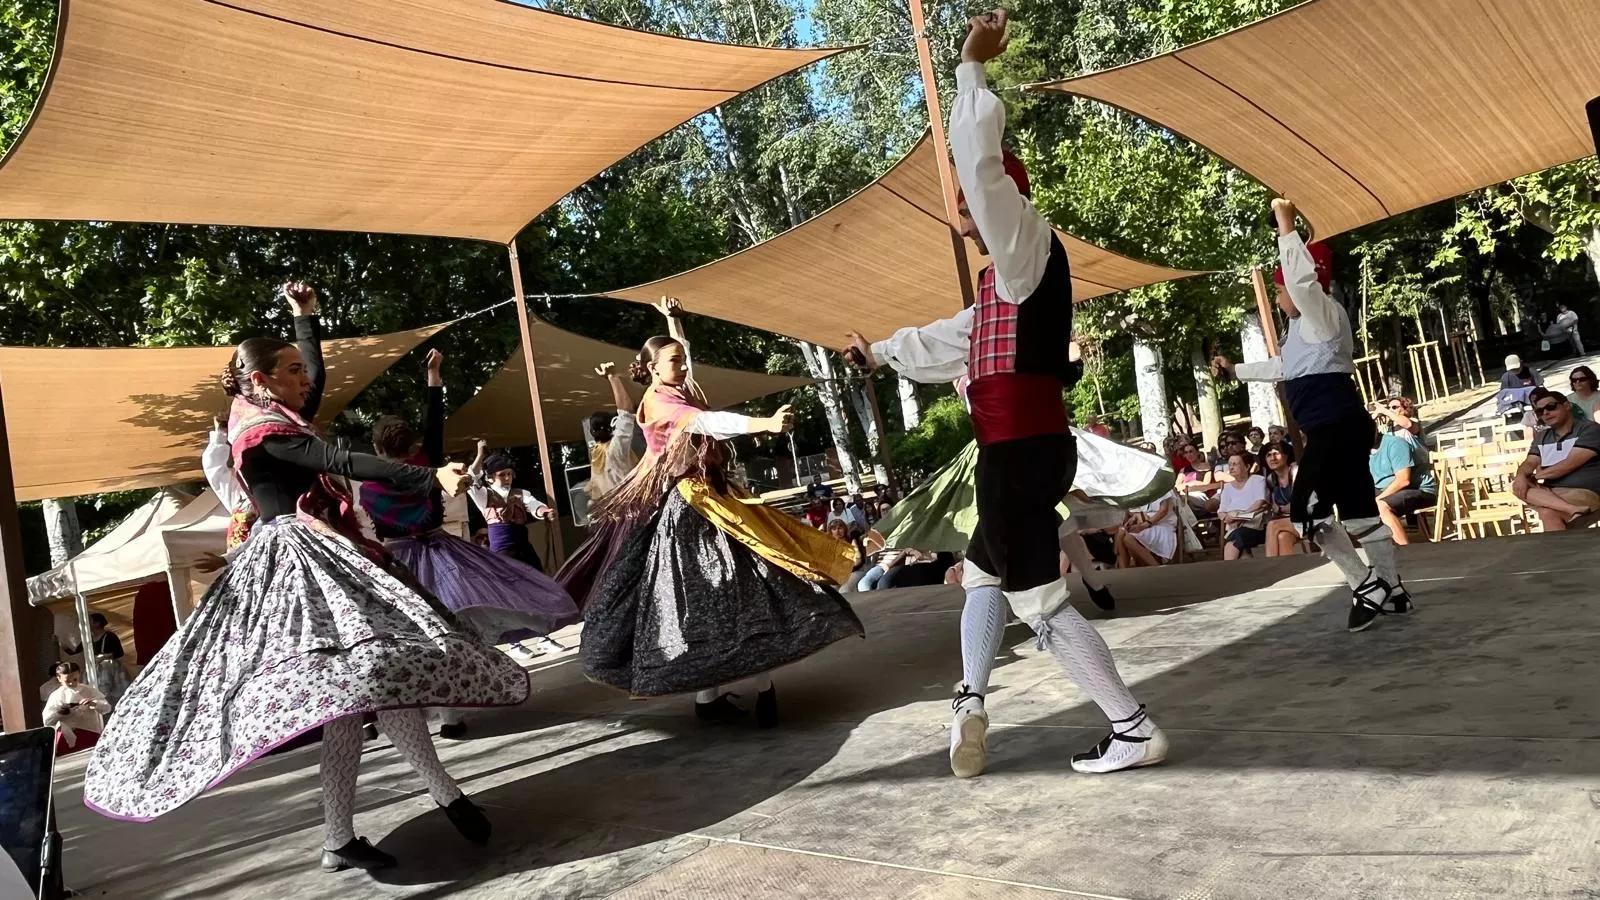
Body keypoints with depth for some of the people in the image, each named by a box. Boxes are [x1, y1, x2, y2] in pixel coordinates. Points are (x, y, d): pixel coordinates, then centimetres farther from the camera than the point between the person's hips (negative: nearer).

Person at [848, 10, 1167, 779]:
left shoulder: (1029, 246, -4)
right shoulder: (1005, 282, 21)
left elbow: (980, 157, -16)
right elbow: (950, 343, 34)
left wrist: (971, 64, -5)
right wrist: (879, 351, 47)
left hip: (1022, 450, -10)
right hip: (1023, 449, 10)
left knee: (1038, 600, -6)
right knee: (983, 570, 20)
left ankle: (1134, 729, 3)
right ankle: (970, 706, 21)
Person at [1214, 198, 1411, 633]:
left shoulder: (1323, 313, -6)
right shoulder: (1304, 327, 23)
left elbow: (1302, 279, -28)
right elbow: (1284, 367, 40)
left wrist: (1285, 225, -24)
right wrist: (1235, 369, 48)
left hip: (1336, 426, -10)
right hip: (1336, 427, 10)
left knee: (1308, 510, -11)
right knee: (1358, 508, 13)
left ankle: (1367, 585, -6)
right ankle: (1390, 589, 20)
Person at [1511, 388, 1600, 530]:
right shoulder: (1542, 437, 19)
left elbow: (1570, 464, -13)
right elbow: (1529, 463, 8)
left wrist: (1535, 476, -5)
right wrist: (1521, 476, -17)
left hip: (1584, 493, -7)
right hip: (1551, 492, 7)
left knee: (1548, 513, -36)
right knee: (1518, 485, -24)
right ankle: (1573, 509, -36)